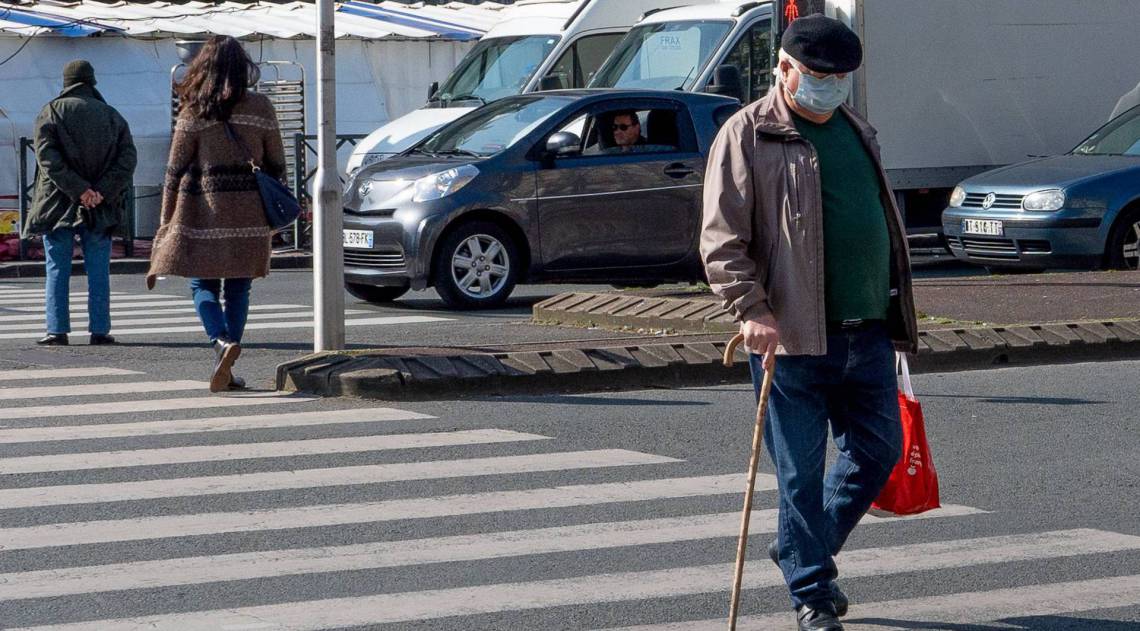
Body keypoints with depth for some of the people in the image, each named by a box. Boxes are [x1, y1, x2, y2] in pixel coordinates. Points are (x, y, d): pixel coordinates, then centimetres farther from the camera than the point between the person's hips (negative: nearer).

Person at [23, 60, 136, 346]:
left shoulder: (51, 112, -1)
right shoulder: (112, 116, 8)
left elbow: (48, 158, -14)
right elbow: (127, 159, -2)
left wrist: (80, 190, -16)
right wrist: (102, 192, -10)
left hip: (58, 205, -2)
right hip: (101, 210, 2)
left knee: (57, 270, 3)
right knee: (98, 272, 6)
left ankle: (57, 330, -1)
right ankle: (99, 330, 4)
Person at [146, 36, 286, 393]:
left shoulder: (194, 112, -4)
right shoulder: (261, 109, 3)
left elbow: (175, 170, -2)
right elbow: (276, 165, 8)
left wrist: (166, 221, 4)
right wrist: (272, 214, 19)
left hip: (205, 210, -2)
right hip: (249, 213, 2)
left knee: (203, 284, 6)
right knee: (238, 288, 10)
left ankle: (222, 341, -20)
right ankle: (226, 369, 9)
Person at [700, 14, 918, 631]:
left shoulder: (856, 131, 17)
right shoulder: (747, 135, -5)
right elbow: (721, 241, -9)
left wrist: (894, 314, 22)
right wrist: (752, 309, -20)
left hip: (867, 331, 7)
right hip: (792, 337, -7)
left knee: (878, 449, 10)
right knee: (801, 471, 0)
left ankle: (799, 549, 29)